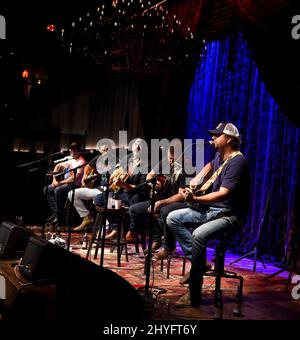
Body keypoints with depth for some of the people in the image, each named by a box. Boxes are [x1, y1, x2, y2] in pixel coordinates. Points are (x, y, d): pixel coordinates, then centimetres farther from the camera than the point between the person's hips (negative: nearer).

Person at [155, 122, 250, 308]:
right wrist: (197, 179, 17)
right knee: (173, 218, 0)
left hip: (229, 215, -10)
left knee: (198, 235, -34)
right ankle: (198, 261, -5)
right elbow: (209, 166, 35)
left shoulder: (237, 161, -19)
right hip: (210, 209, 10)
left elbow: (223, 194, -28)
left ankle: (194, 296, -25)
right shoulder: (220, 156, 10)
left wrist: (196, 200, -36)